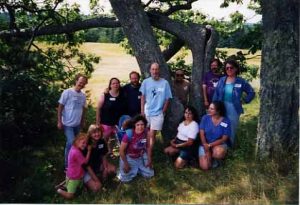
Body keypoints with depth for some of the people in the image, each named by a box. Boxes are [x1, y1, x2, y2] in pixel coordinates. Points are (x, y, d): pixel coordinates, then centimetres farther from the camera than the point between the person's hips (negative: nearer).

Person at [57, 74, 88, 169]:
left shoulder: (83, 95, 4)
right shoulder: (67, 92, -12)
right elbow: (60, 107, -10)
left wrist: (82, 122, 14)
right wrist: (59, 122, -12)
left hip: (77, 124, 6)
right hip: (68, 124, -6)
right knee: (71, 143, -11)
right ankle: (67, 165, 6)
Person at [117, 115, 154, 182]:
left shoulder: (146, 133, -19)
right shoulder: (129, 135, -32)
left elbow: (148, 146, -2)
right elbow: (121, 150, -21)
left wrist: (149, 160, -1)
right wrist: (125, 164, -14)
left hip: (141, 157, 4)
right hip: (129, 158, -4)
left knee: (150, 174, 7)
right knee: (125, 178, -5)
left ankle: (137, 168, 32)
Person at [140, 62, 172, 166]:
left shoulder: (165, 83, -4)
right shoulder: (146, 82, 0)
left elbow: (167, 99, 0)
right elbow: (143, 97, 3)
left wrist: (163, 112, -2)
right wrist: (142, 111, -1)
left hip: (158, 113, -2)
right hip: (146, 112, 2)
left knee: (152, 135, -2)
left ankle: (149, 157, 6)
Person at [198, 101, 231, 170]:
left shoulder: (226, 122, -14)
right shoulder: (205, 118, -10)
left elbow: (224, 139, -12)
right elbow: (202, 134, -7)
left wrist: (209, 145, -20)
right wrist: (205, 146, -20)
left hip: (219, 144, -1)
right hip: (205, 144, 1)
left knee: (218, 153, -38)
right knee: (205, 167, -15)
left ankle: (215, 158, 1)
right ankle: (209, 155, 19)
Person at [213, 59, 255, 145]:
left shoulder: (241, 81, -5)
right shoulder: (222, 80, 2)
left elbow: (251, 92, 5)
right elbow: (216, 94, 3)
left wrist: (244, 100, -1)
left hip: (233, 109, -2)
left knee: (231, 131, 8)